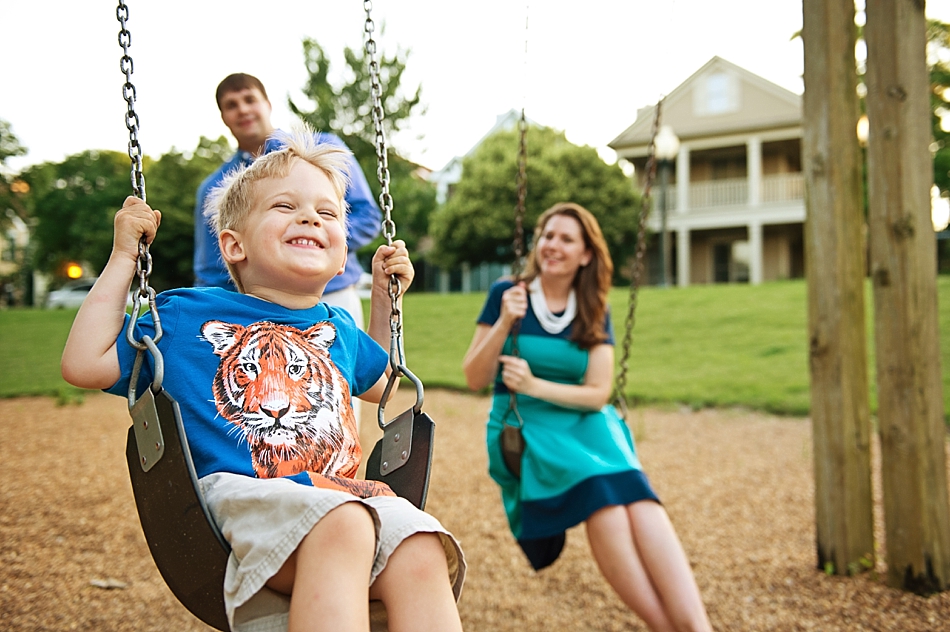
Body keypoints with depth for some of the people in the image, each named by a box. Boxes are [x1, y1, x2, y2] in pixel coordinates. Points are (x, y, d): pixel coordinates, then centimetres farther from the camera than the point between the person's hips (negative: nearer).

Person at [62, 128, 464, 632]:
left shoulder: (338, 327, 27)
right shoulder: (186, 315, 16)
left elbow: (379, 384, 46)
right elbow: (83, 366, 10)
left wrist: (384, 297, 35)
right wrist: (123, 257, 12)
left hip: (343, 493, 4)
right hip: (236, 492, -4)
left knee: (421, 554, -31)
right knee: (341, 525, -40)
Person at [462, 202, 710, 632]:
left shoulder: (595, 315, 10)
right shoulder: (507, 295, 2)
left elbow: (597, 394, 1)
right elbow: (475, 380, 0)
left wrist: (535, 386, -15)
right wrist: (504, 324, -16)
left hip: (585, 423, 3)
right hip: (524, 427, -2)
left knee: (639, 501, -31)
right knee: (602, 495, -34)